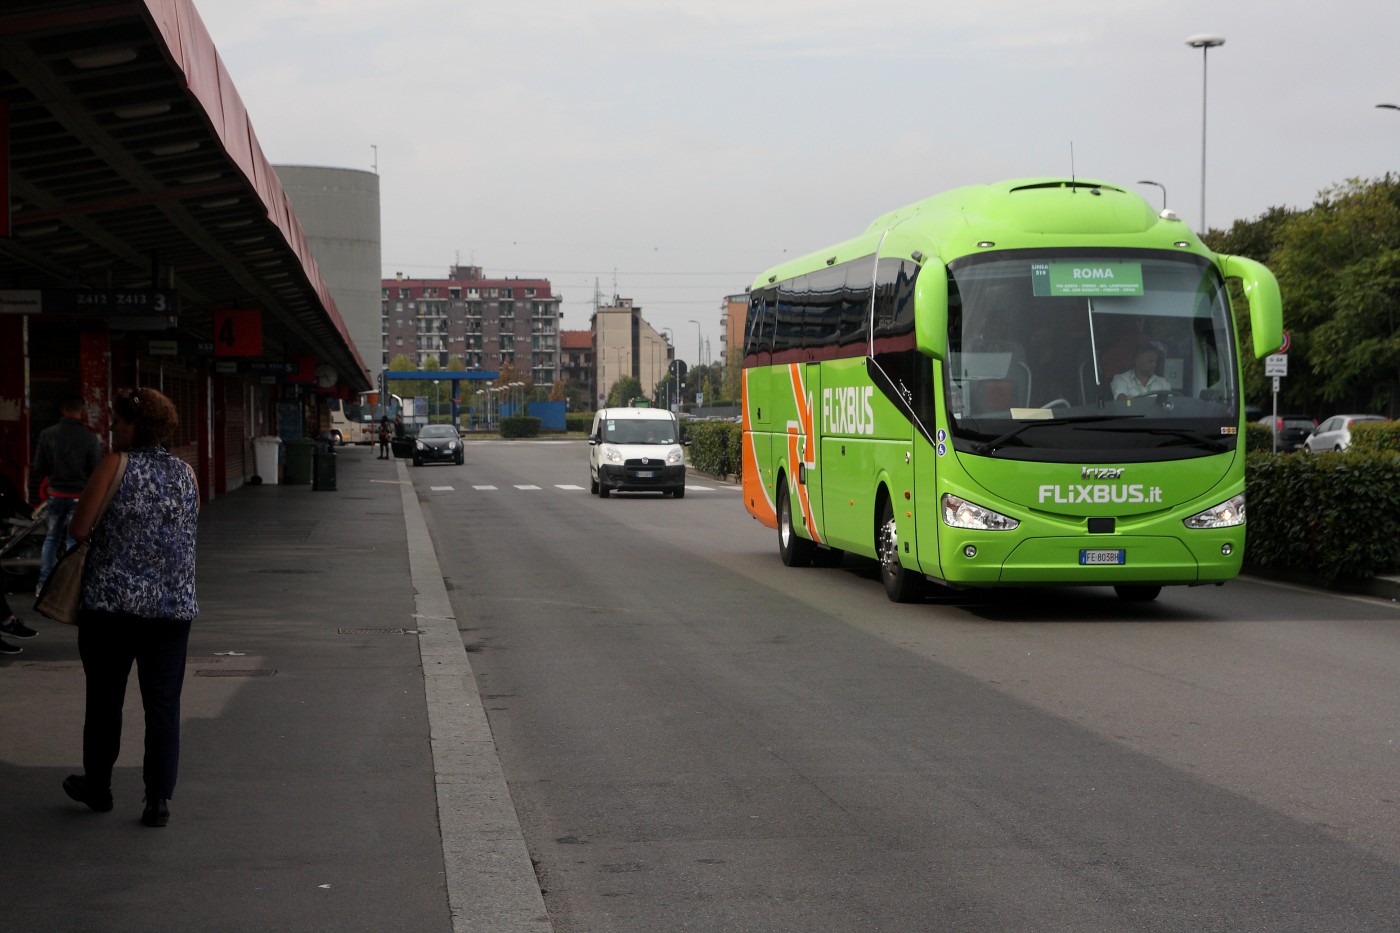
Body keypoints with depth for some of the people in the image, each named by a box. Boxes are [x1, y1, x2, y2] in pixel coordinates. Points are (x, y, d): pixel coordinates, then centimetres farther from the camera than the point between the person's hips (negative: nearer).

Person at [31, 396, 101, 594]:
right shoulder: (90, 438, -14)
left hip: (56, 494, 3)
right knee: (74, 540, 3)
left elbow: (39, 471, 0)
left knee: (51, 538, 17)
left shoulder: (47, 434, -6)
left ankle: (43, 583, 16)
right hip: (80, 496, -3)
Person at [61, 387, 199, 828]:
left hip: (111, 600, -3)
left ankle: (98, 786, 26)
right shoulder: (185, 472, 6)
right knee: (163, 705, 4)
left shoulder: (115, 465, -8)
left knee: (104, 699, 13)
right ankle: (158, 799, 1)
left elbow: (80, 528, -10)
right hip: (173, 605, 3)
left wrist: (110, 529, 10)